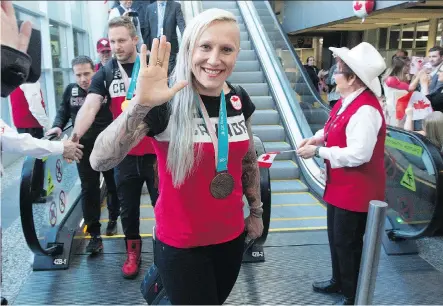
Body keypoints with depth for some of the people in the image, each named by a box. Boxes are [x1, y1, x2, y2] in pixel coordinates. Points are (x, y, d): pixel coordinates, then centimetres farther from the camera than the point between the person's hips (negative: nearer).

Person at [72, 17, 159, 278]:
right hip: (125, 154, 2)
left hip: (156, 151, -2)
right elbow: (89, 108, -10)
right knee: (128, 207, 15)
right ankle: (133, 252, 36)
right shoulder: (104, 75, 1)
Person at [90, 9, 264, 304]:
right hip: (181, 244, -5)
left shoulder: (239, 100, -3)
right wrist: (141, 104, -43)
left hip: (231, 236, 6)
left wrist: (256, 210, 15)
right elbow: (100, 161, -30)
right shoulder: (166, 102, -20)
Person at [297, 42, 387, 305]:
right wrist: (320, 137, -1)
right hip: (341, 185, 10)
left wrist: (318, 151, -25)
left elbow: (358, 154, -32)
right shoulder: (348, 100, 3)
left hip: (357, 190, -10)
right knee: (336, 237, 23)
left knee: (347, 243, 7)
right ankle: (339, 281, 45)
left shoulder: (365, 111, -28)